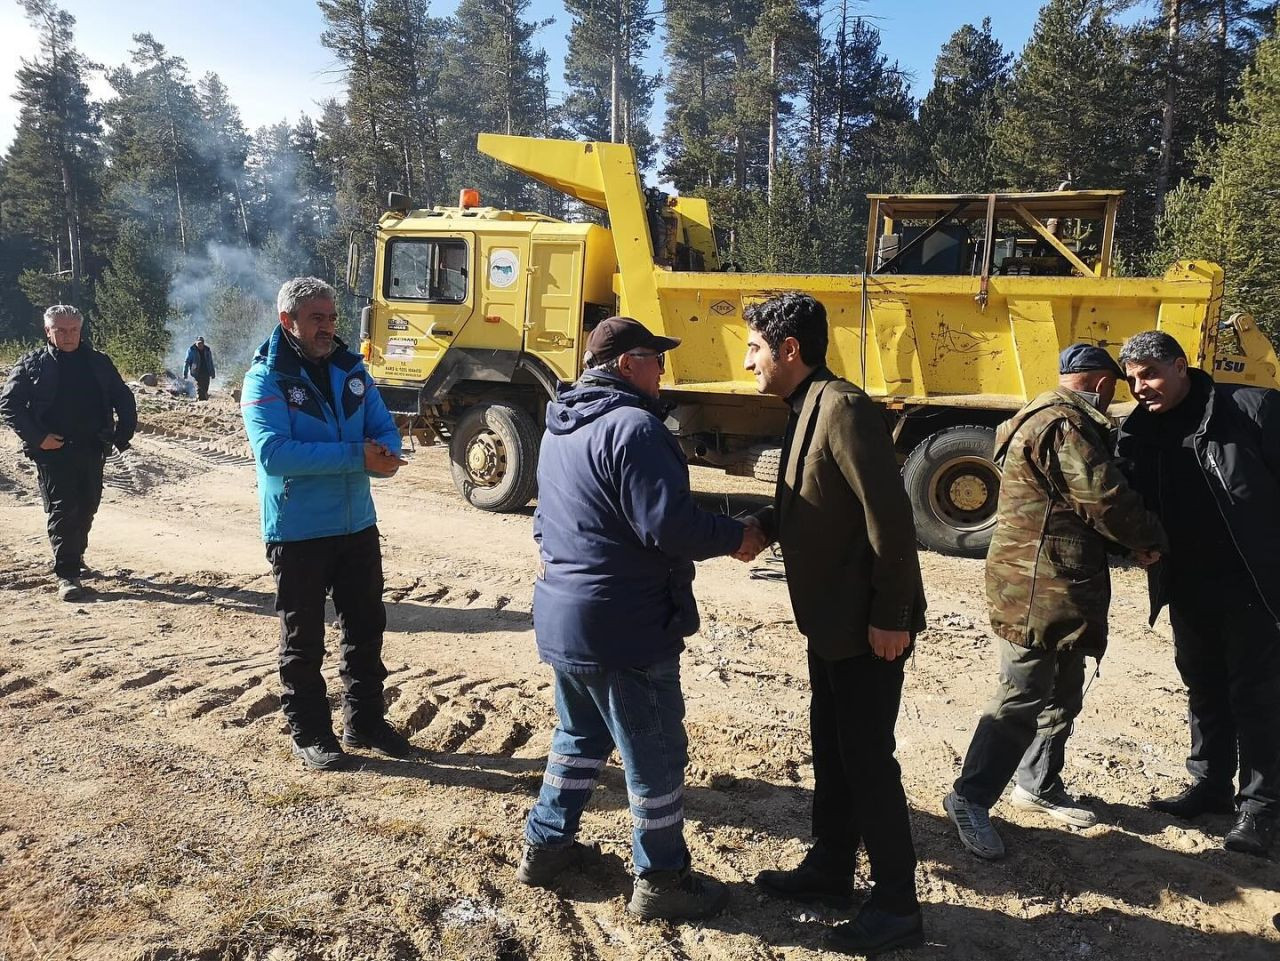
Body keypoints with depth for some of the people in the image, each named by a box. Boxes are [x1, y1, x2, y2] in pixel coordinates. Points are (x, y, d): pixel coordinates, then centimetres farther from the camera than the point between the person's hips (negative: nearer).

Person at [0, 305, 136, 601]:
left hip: (92, 450, 4)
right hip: (53, 451, -3)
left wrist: (123, 436, 2)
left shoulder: (99, 363, 10)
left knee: (86, 509, 12)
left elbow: (125, 400, 15)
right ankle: (67, 575, -4)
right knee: (62, 510, -7)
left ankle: (75, 557, 33)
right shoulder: (32, 364, 2)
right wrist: (37, 438, -12)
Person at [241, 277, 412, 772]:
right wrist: (356, 455, -27)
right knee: (304, 638, 8)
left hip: (358, 525, 6)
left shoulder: (351, 368, 5)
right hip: (297, 531, -5)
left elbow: (385, 432, 5)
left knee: (366, 626, 15)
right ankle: (309, 734, 24)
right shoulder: (267, 378, -12)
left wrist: (383, 454, -20)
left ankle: (365, 720, 32)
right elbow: (272, 452, -24)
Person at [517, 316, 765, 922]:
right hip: (624, 629, -9)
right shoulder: (632, 426, -19)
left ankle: (545, 845, 36)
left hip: (562, 617, 9)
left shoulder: (560, 429, 12)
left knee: (580, 736, 25)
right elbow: (670, 526, -25)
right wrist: (738, 536, -11)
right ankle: (661, 882, 21)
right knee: (655, 758, 6)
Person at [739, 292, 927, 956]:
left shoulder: (843, 408, -20)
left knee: (867, 758, 1)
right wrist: (763, 526, 3)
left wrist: (889, 617, -21)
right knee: (830, 746, 19)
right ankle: (830, 868, 35)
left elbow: (890, 516, -23)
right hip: (831, 620, 10)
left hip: (869, 623, -10)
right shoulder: (808, 409, 11)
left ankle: (896, 906, 16)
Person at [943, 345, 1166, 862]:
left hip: (1053, 585, 11)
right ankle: (970, 798, 0)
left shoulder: (1046, 415, 18)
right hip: (1041, 589, -11)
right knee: (1022, 698, -7)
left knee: (1062, 692, 20)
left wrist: (1126, 542, 7)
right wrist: (1150, 539, -3)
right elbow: (1105, 499, -20)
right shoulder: (1066, 423, -16)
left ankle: (1038, 784, 34)